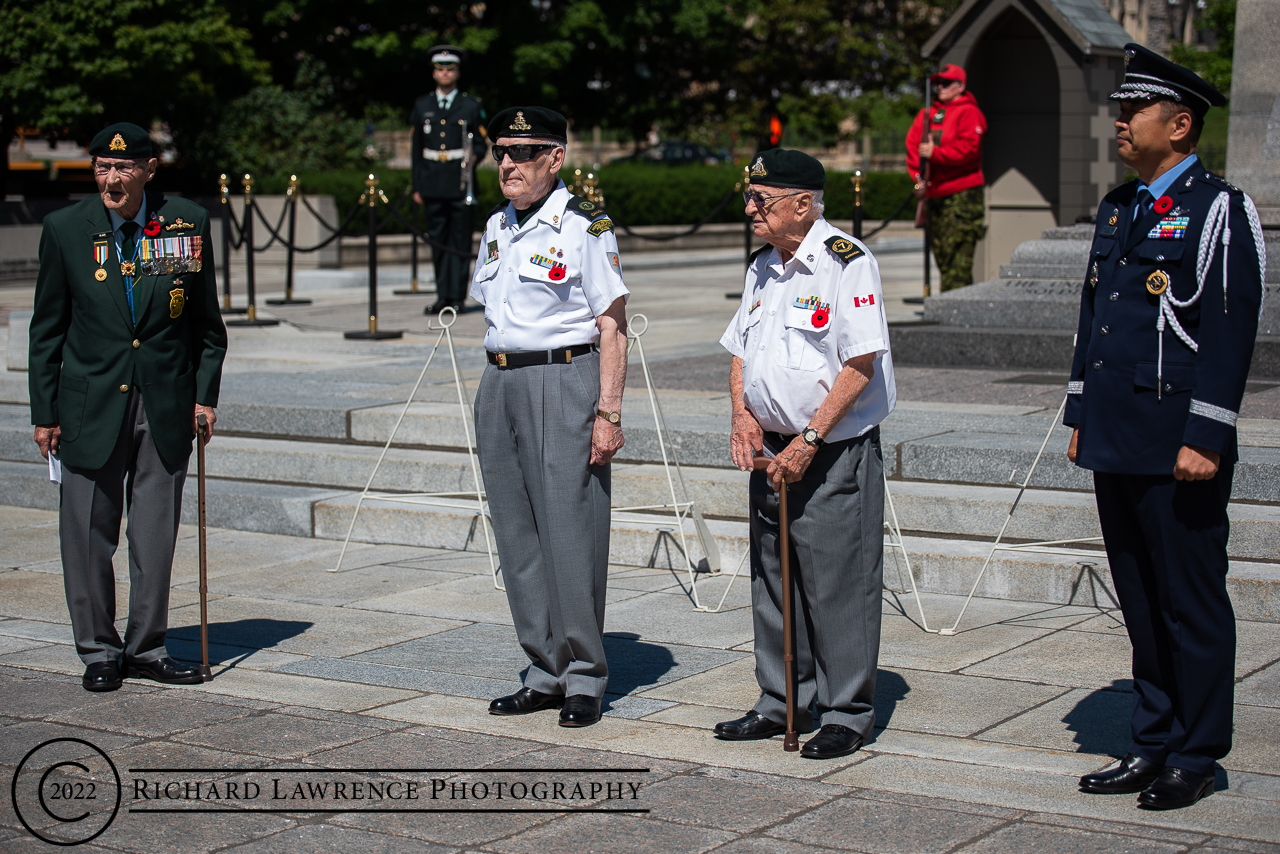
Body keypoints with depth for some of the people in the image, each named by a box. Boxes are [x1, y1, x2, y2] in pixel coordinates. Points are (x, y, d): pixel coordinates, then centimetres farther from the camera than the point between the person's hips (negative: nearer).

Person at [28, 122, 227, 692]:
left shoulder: (188, 223, 0)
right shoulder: (65, 229, -2)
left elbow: (206, 320, 8)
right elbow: (47, 329, 3)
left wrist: (205, 393, 3)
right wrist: (45, 412, 1)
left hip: (167, 404, 1)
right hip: (92, 404, -1)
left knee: (156, 535, 6)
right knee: (89, 535, 3)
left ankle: (146, 648, 19)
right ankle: (99, 650, 18)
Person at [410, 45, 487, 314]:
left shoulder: (471, 106, 8)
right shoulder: (422, 106, 13)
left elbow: (480, 144, 7)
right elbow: (416, 148, 13)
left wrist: (473, 157, -17)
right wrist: (417, 186, 8)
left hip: (460, 182, -2)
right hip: (432, 185, 2)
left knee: (459, 241, -3)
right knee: (437, 241, 3)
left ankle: (457, 296, -1)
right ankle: (442, 296, 7)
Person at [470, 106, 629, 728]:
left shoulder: (585, 226, -7)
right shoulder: (497, 227, 15)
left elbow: (612, 326, -10)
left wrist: (608, 412, -15)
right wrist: (499, 382, 17)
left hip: (564, 380, -7)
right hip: (500, 383, 7)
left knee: (570, 529, -5)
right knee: (517, 532, 9)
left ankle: (585, 678, 5)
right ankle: (546, 671, 18)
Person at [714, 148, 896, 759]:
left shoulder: (847, 261, -12)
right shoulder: (763, 267, 13)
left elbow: (860, 364, -17)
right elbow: (741, 352, 21)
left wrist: (808, 440, -19)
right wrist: (742, 414, 2)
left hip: (834, 452, -8)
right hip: (772, 450, 8)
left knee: (837, 583, -3)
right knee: (772, 579, 13)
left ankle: (848, 713, 8)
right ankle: (783, 703, 25)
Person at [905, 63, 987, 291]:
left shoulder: (969, 112, -2)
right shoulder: (927, 114, 17)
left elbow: (969, 148, -14)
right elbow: (912, 143, 11)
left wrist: (935, 153, -19)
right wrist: (919, 175, -3)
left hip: (962, 195, -7)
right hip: (934, 194, 7)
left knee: (957, 252, -13)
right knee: (940, 250, 8)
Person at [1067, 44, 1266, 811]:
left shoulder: (1219, 210, -8)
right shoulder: (1118, 209, 16)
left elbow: (1230, 330, -14)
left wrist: (1204, 439, -18)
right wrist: (1080, 417, 17)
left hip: (1178, 451, -8)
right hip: (1118, 445, 8)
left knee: (1192, 602, 1)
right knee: (1140, 600, 14)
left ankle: (1195, 757, 11)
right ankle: (1154, 744, 23)